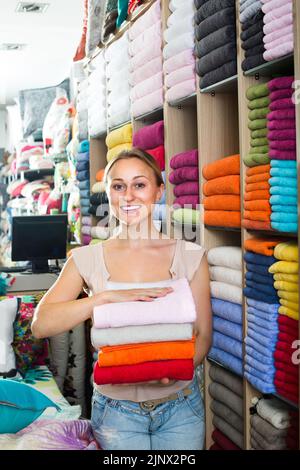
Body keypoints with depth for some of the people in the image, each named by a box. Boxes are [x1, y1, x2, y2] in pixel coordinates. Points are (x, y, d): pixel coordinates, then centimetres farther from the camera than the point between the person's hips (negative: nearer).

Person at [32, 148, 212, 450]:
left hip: (180, 405, 1)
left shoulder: (189, 255, -3)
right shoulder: (87, 259, -4)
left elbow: (203, 335, -1)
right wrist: (106, 296, -27)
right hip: (117, 410, -1)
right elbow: (40, 325, -15)